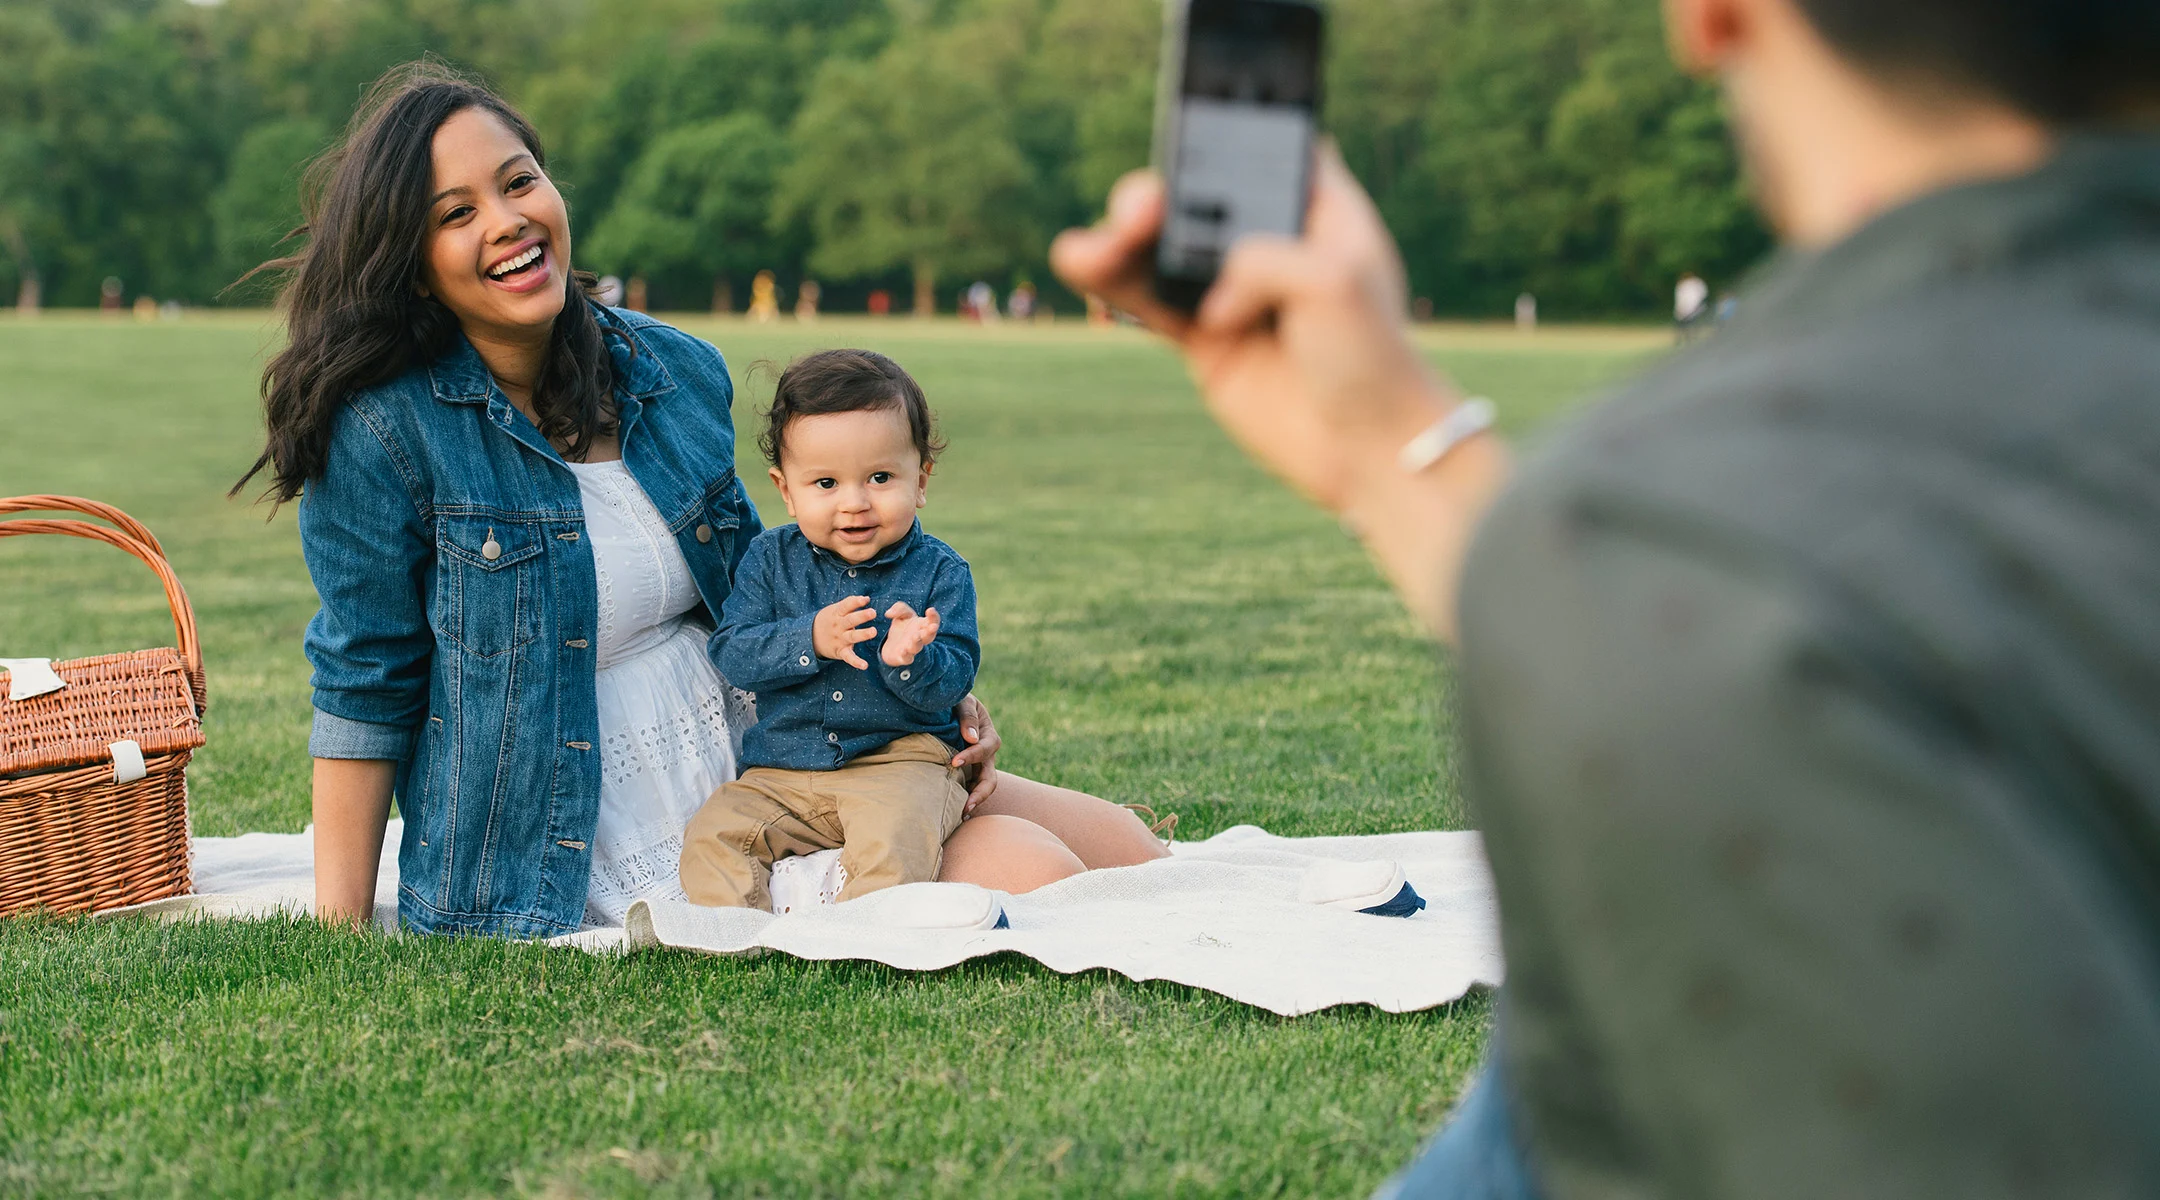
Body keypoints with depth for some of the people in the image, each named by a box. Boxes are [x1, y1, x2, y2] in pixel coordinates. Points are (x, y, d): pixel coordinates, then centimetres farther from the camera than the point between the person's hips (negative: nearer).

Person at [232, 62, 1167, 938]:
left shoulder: (678, 373, 3)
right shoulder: (385, 432, -14)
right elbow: (363, 685, -7)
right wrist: (340, 937, -8)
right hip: (609, 861, -6)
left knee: (1119, 847, -2)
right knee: (1016, 874, -19)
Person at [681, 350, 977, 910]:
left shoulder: (940, 572, -2)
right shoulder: (770, 560, 4)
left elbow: (951, 685, -9)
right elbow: (732, 653, -7)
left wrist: (910, 658, -32)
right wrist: (810, 640, -24)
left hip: (902, 762, -3)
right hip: (780, 774, 3)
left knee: (892, 841, -33)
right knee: (711, 837, -16)